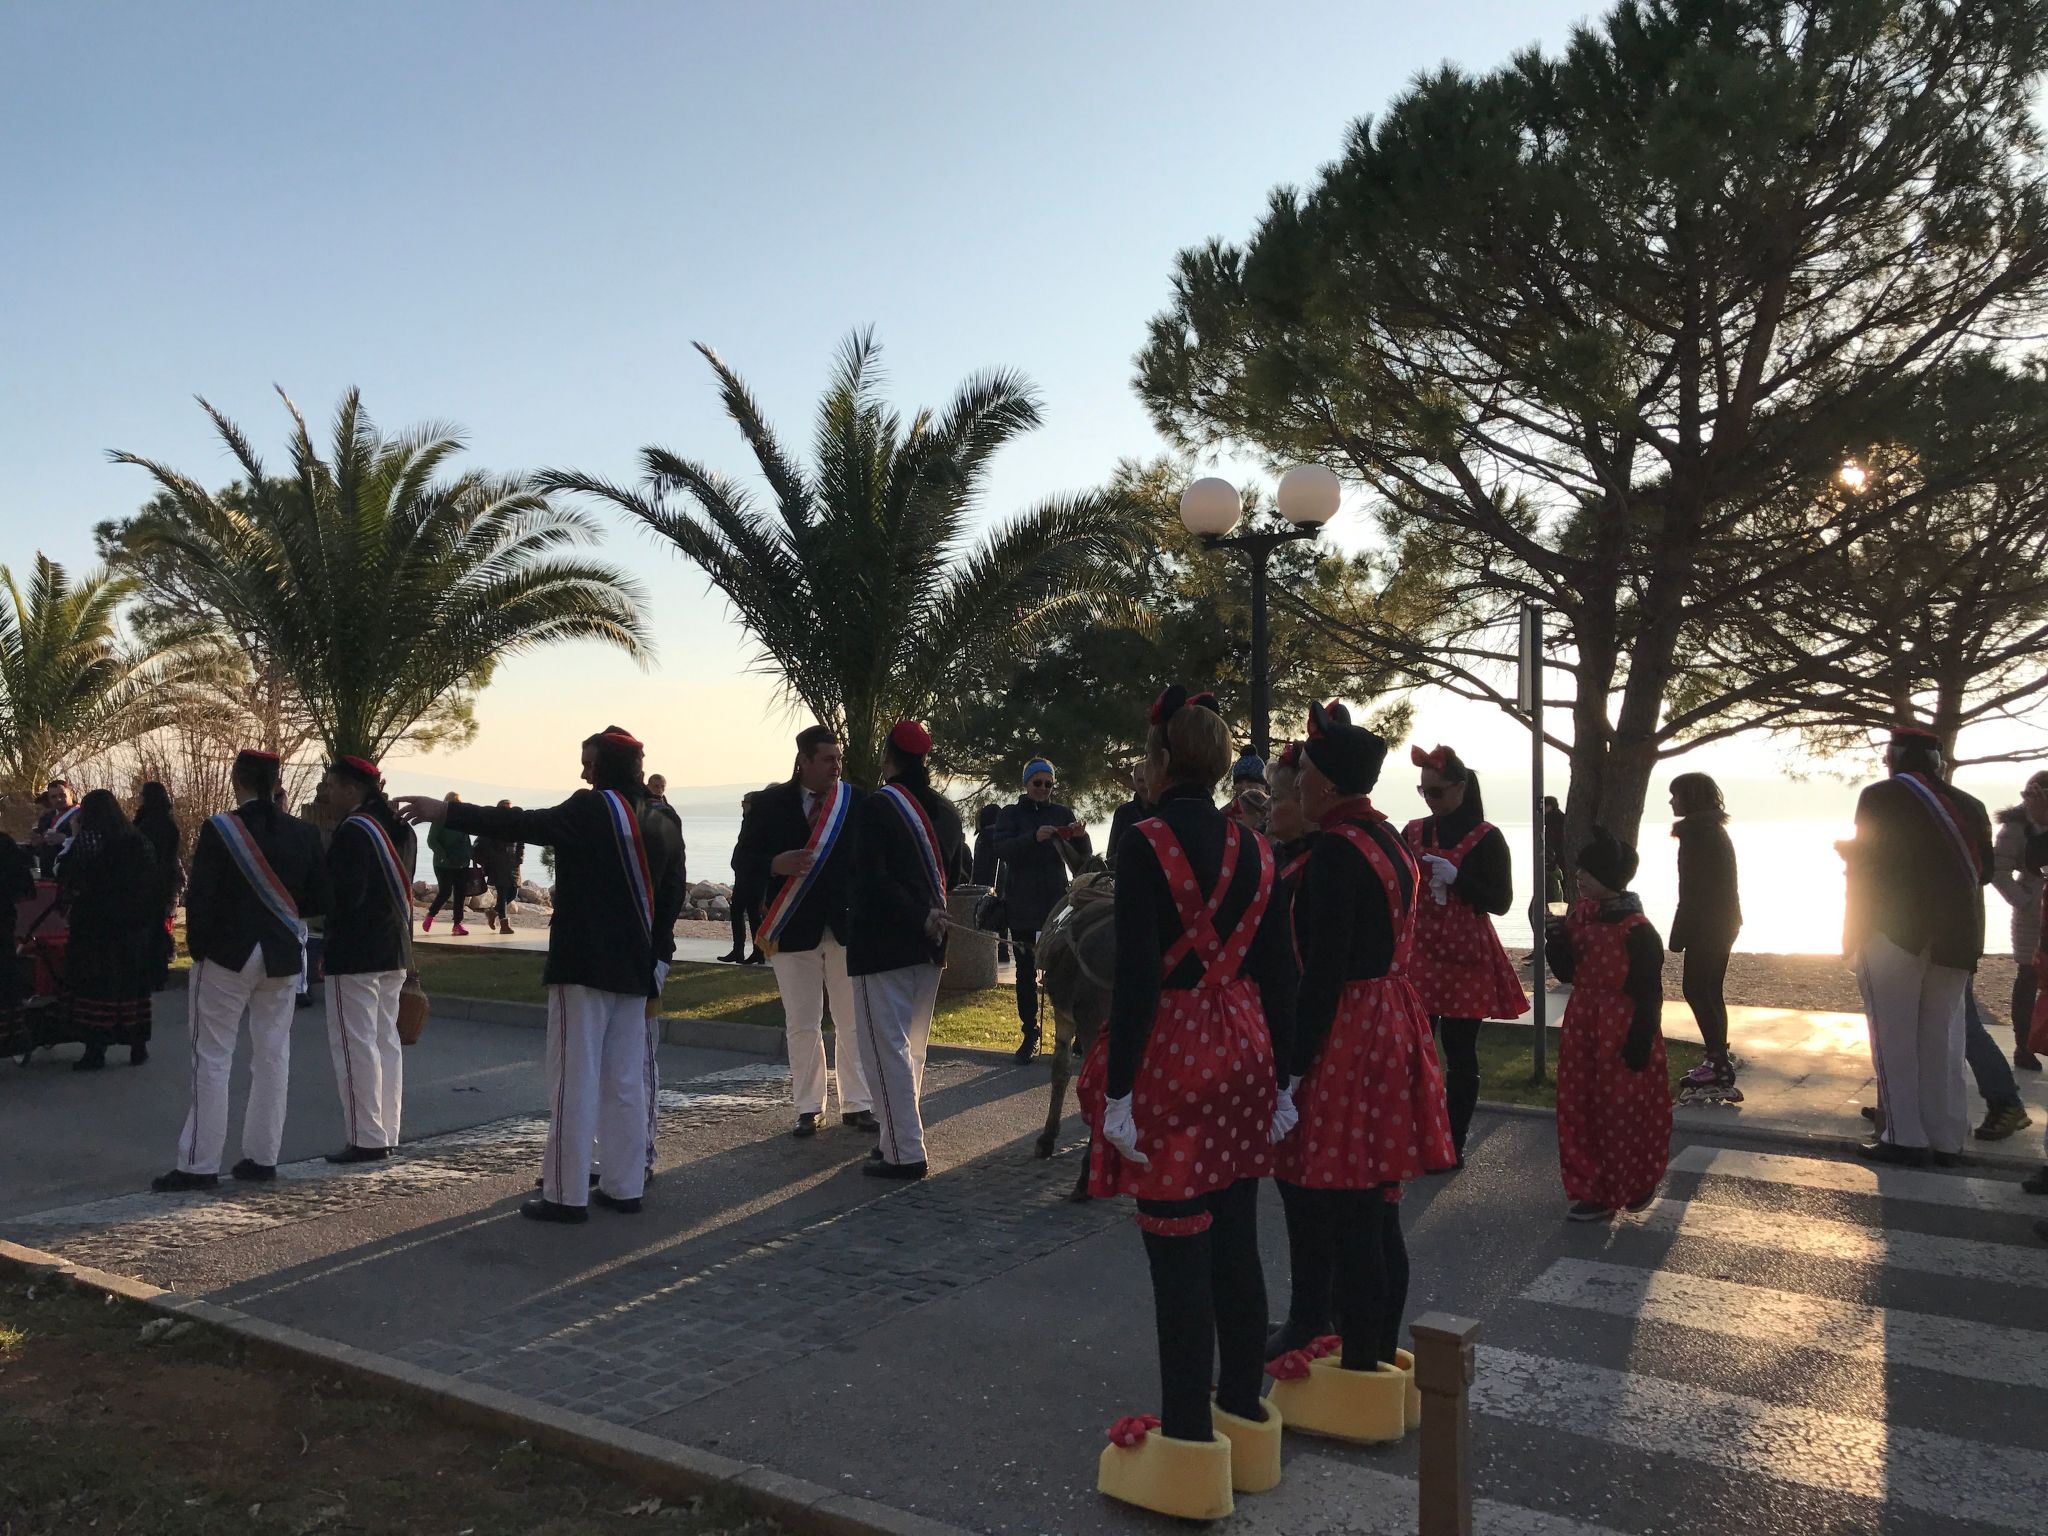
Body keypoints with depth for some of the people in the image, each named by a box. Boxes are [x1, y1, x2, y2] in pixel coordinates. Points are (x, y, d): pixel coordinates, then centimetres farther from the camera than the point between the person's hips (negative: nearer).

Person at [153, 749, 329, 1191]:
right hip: (282, 959, 4)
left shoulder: (218, 829, -11)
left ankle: (199, 1164, 5)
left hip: (226, 955, -4)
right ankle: (261, 1158, 15)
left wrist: (197, 949, 1)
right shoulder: (304, 834, 1)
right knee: (272, 1056, 9)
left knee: (212, 1058, 3)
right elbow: (318, 901, 2)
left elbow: (200, 898, -11)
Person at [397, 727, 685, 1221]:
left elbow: (521, 824, -17)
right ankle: (624, 1186, 16)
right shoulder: (662, 827, 10)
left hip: (582, 970, -7)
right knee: (626, 1082, 11)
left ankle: (565, 1195, 2)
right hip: (635, 973, 7)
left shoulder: (593, 811, -11)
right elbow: (670, 903, 15)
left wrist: (447, 812, -13)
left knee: (573, 1081, -2)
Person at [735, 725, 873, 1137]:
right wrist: (776, 865, -19)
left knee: (854, 1022, 6)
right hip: (794, 929, 0)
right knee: (802, 1025, 7)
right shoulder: (771, 804, 1)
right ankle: (809, 1108, 18)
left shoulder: (856, 801, 1)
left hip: (848, 928, 1)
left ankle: (857, 1105, 16)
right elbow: (744, 860, 1)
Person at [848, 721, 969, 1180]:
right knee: (911, 1046, 17)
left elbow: (872, 880, -21)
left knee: (886, 1047, -2)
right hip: (929, 947, 7)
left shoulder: (875, 807, -13)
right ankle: (901, 1138, 24)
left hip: (882, 947, -7)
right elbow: (956, 874, 14)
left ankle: (904, 1152, -2)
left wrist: (919, 916, -16)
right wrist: (930, 916, 12)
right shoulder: (945, 810, 9)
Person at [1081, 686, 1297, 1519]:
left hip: (1172, 1057, -7)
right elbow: (1278, 973, 8)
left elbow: (1137, 975, -18)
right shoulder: (1253, 849, 6)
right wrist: (1276, 1075, 16)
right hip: (1241, 1050, 7)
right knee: (1236, 1245, 15)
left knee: (1178, 1253, 2)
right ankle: (1244, 1415, 28)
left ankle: (1189, 1440, 12)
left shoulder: (1145, 844, -14)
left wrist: (1118, 1090, -13)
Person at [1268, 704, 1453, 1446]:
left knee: (1341, 1215, 0)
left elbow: (1323, 973, -21)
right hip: (1393, 1029, 10)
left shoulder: (1335, 852, -18)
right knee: (1376, 1209, 16)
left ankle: (1359, 1366, 10)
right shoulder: (1390, 842, 11)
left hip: (1345, 1041, -10)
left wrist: (1292, 1075, -18)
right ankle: (1378, 1351, 26)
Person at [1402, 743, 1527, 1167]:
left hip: (1465, 958, -4)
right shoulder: (1413, 833, 9)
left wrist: (1457, 879, -19)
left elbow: (1501, 901, -6)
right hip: (1419, 956, 4)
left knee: (1460, 1054, 3)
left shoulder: (1486, 838, -4)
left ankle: (1454, 1144, 12)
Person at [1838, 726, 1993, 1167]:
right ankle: (1946, 1138, 13)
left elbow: (1865, 865, -10)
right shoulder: (1968, 805, 11)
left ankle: (1904, 1138, -2)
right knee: (1941, 1037, 11)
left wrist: (1852, 934, -1)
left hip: (1894, 932, -5)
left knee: (1894, 1038, -1)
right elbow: (1983, 870, 13)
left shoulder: (1881, 797, -7)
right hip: (1956, 937, 6)